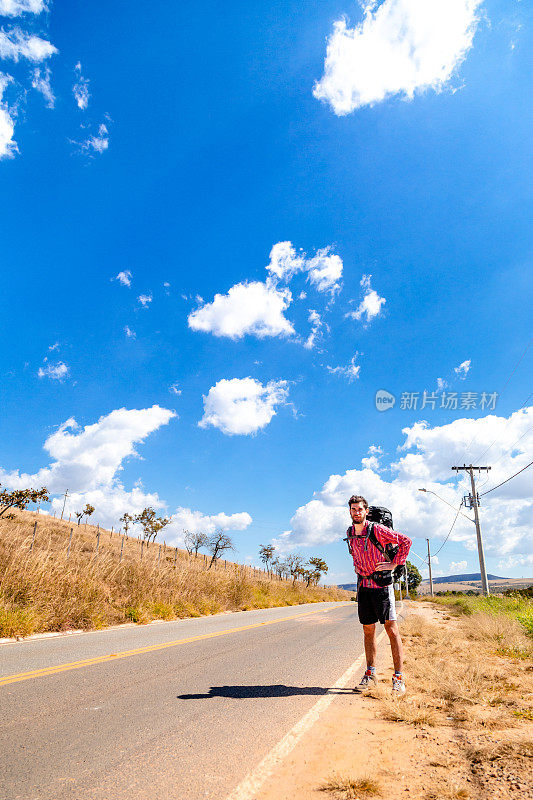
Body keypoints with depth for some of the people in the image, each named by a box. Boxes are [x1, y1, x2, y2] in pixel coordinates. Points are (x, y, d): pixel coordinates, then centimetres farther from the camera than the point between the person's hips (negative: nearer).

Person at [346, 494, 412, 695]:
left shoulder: (377, 530, -13)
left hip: (382, 583, -5)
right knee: (368, 630, 11)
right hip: (363, 585, 5)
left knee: (391, 629, -4)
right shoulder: (349, 533, 5)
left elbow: (406, 541, -10)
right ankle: (370, 674, 21)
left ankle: (399, 678, 4)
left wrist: (395, 564, -12)